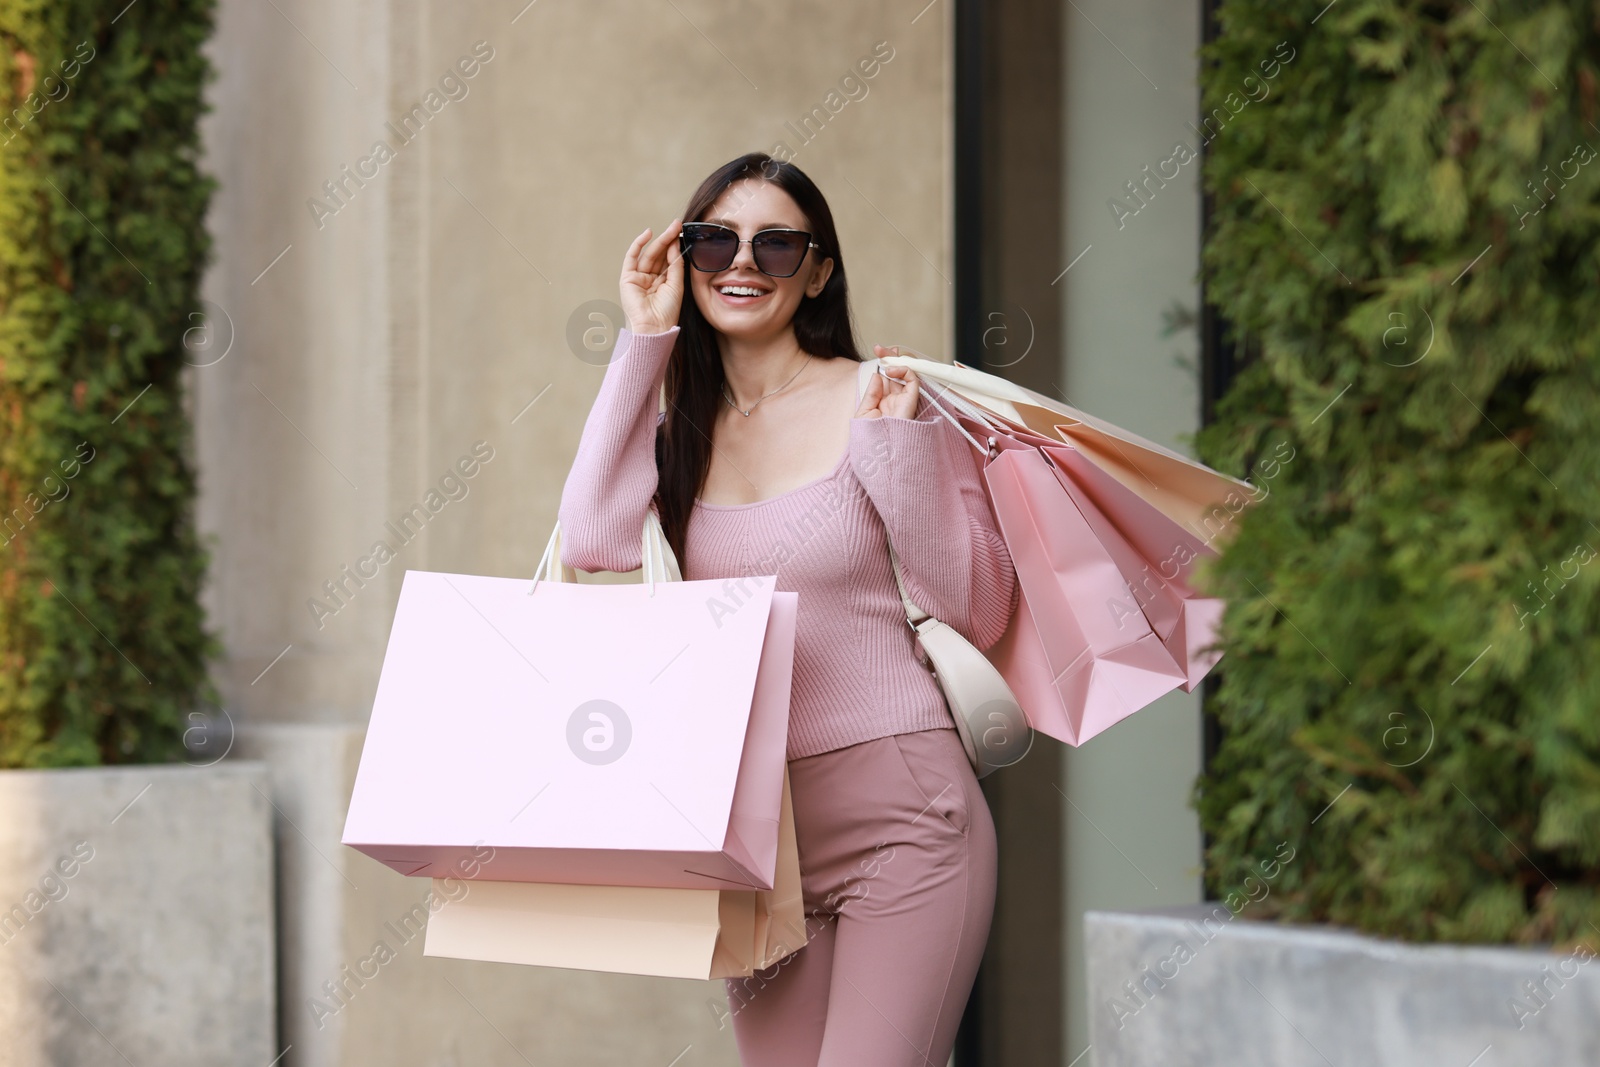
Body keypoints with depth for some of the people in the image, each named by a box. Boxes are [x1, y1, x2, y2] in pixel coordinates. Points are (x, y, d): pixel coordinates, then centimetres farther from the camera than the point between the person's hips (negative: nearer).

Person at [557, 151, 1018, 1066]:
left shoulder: (886, 400, -1)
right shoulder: (676, 433, 11)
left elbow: (980, 611, -2)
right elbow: (593, 541, -10)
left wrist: (898, 444, -13)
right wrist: (644, 340, -2)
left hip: (900, 820, -4)